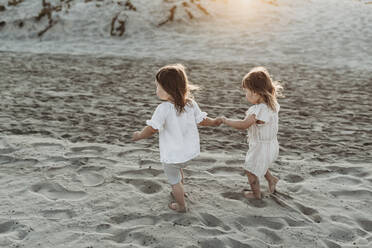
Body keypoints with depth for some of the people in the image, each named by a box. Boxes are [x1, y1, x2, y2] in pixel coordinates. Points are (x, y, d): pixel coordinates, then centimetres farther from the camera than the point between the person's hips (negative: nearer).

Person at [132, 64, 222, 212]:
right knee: (178, 169, 36)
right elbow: (202, 120, 2)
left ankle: (181, 206, 36)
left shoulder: (164, 108, -28)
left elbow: (152, 129, -29)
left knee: (174, 180, 18)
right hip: (189, 151, 7)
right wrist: (214, 122, 22)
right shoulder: (191, 104, -9)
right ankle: (179, 191, 57)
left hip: (172, 154, -6)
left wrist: (139, 135, -10)